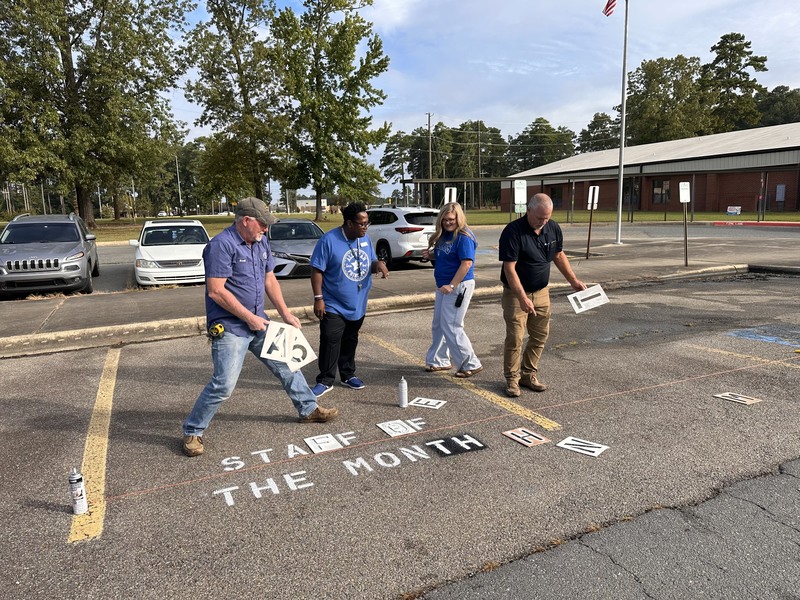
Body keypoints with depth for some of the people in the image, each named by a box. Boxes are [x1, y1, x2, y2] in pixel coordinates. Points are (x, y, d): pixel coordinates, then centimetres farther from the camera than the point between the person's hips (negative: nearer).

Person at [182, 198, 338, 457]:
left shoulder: (261, 242, 8)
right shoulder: (221, 245, -17)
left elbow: (269, 280, 15)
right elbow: (216, 291, -21)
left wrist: (285, 313, 7)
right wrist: (249, 318, -18)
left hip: (258, 322, 8)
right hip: (229, 327, -8)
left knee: (287, 363, 15)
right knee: (224, 385, -10)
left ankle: (308, 409, 32)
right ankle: (192, 432, 10)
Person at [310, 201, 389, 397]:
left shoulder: (365, 239, 4)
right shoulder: (329, 240, -15)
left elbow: (370, 263, 14)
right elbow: (317, 271, -13)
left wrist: (378, 264, -11)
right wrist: (318, 298, -17)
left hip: (357, 306, 6)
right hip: (333, 306, -6)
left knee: (350, 342, 16)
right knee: (330, 342, -5)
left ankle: (348, 375, 30)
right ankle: (325, 381, 7)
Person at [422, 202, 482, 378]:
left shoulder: (463, 237, -17)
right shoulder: (443, 235, 10)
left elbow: (467, 263, -23)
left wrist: (452, 285, -25)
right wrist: (431, 255, 0)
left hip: (458, 286, -9)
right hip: (443, 286, 9)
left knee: (451, 327, -8)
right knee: (438, 325, 15)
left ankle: (471, 364, 3)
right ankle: (440, 360, 28)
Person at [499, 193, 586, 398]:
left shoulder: (553, 228, -2)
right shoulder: (513, 231, -21)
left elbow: (558, 255, 14)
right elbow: (509, 268, -23)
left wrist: (573, 280, 7)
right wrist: (522, 298, -28)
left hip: (541, 292, 6)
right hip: (516, 293, -6)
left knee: (540, 335, 10)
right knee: (515, 338, -3)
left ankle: (528, 374, 24)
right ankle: (512, 378, 11)